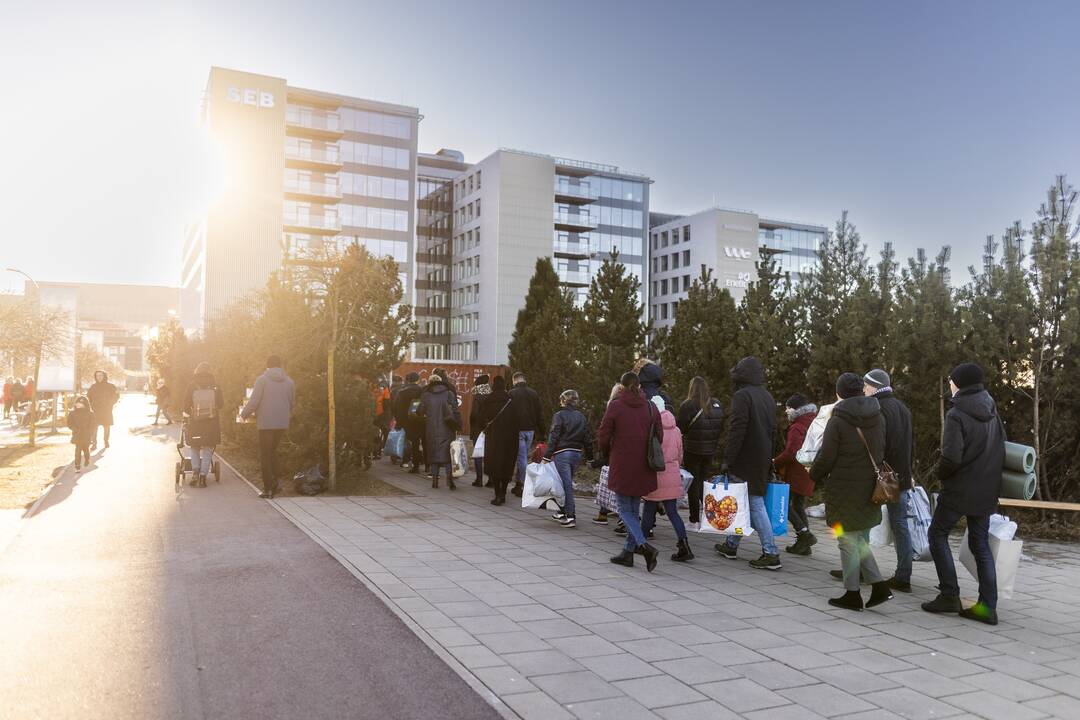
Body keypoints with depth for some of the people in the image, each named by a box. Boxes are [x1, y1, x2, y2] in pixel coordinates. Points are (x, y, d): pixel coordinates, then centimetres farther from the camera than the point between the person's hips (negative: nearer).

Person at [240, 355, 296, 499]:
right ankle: (274, 483, 11)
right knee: (272, 451, 20)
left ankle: (268, 489, 3)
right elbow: (292, 403, 12)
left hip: (266, 423, -4)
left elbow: (254, 401, -10)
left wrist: (244, 414, 6)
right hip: (282, 422, 4)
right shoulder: (289, 381, 6)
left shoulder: (262, 379, -6)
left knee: (265, 455, 5)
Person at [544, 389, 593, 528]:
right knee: (567, 483, 17)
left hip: (562, 453, -6)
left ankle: (571, 516, -7)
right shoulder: (581, 416, 9)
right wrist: (589, 457, 17)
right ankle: (562, 512, 26)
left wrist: (547, 456, -10)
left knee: (566, 485, -4)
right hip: (577, 454, 6)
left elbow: (553, 437, -12)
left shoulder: (559, 415, -7)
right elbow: (587, 438, 11)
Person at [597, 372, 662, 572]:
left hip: (621, 467, -4)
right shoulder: (650, 407, 2)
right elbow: (659, 437, 3)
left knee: (625, 510, 4)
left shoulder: (615, 406, -8)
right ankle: (628, 551, 22)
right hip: (643, 469, 4)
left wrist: (608, 455, 13)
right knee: (634, 509, 16)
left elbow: (603, 437, -7)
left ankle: (644, 545, -16)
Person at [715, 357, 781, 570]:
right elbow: (772, 429, 17)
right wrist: (768, 459, 20)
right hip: (762, 460, 9)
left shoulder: (742, 396, -13)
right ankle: (731, 545, 27)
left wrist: (727, 460, -17)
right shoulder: (767, 397, 14)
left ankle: (771, 554, -6)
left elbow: (737, 430, -19)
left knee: (755, 504, -6)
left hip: (746, 460, -9)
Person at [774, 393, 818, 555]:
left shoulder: (797, 428, -16)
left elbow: (791, 453, -25)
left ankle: (805, 534, -10)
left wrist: (775, 463, -11)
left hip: (796, 473, -9)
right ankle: (802, 543, 16)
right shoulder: (812, 423, 13)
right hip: (809, 473, 9)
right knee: (799, 506, 15)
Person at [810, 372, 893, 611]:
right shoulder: (878, 418, 5)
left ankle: (852, 595, 12)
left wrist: (815, 474, 5)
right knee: (861, 541, 19)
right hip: (870, 489, 7)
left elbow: (826, 457, -13)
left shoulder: (837, 421, -15)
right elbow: (882, 451, 11)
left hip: (844, 490, -6)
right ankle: (880, 586, 13)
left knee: (848, 542, 4)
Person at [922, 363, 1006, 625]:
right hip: (987, 491, 7)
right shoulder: (992, 412, 6)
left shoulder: (956, 414, -17)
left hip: (960, 490, -7)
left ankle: (950, 595, 4)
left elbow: (951, 457, -23)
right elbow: (1001, 450, 13)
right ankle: (987, 606, 10)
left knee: (938, 534, 8)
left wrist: (941, 474, -5)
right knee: (981, 544, 11)